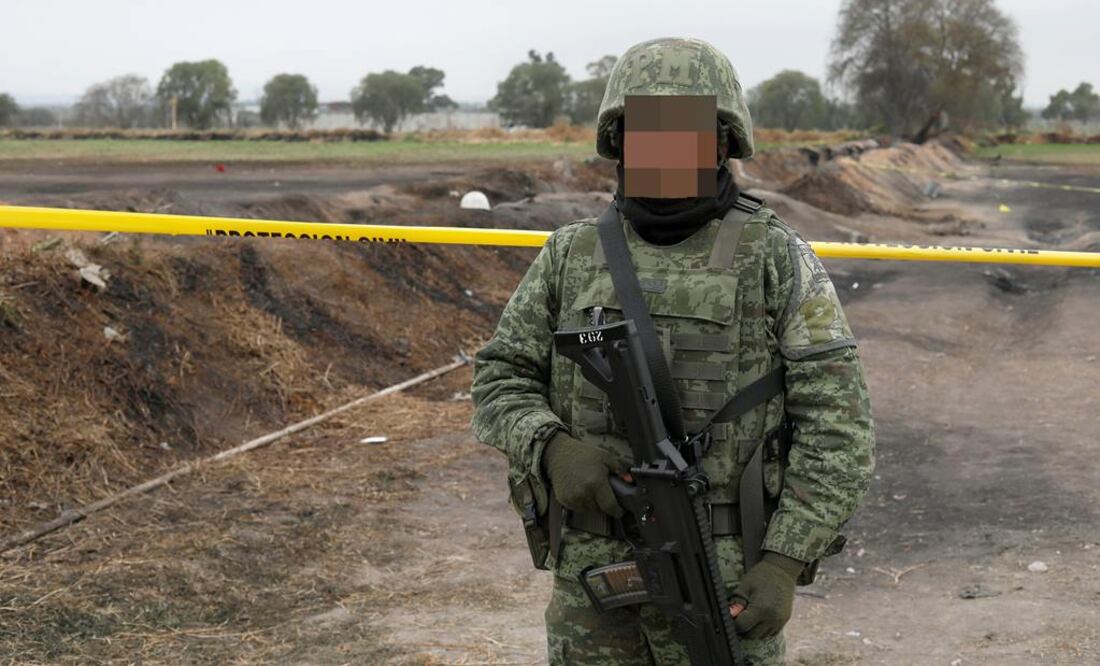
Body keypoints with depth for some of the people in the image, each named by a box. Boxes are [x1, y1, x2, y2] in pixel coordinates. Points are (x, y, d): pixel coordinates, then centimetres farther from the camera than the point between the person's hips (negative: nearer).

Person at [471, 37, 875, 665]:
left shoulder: (776, 259, -7)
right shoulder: (573, 255, 3)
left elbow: (836, 425, -9)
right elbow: (502, 382, 6)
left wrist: (785, 563, -17)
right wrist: (552, 449, -15)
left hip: (722, 577, -3)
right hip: (593, 573, 3)